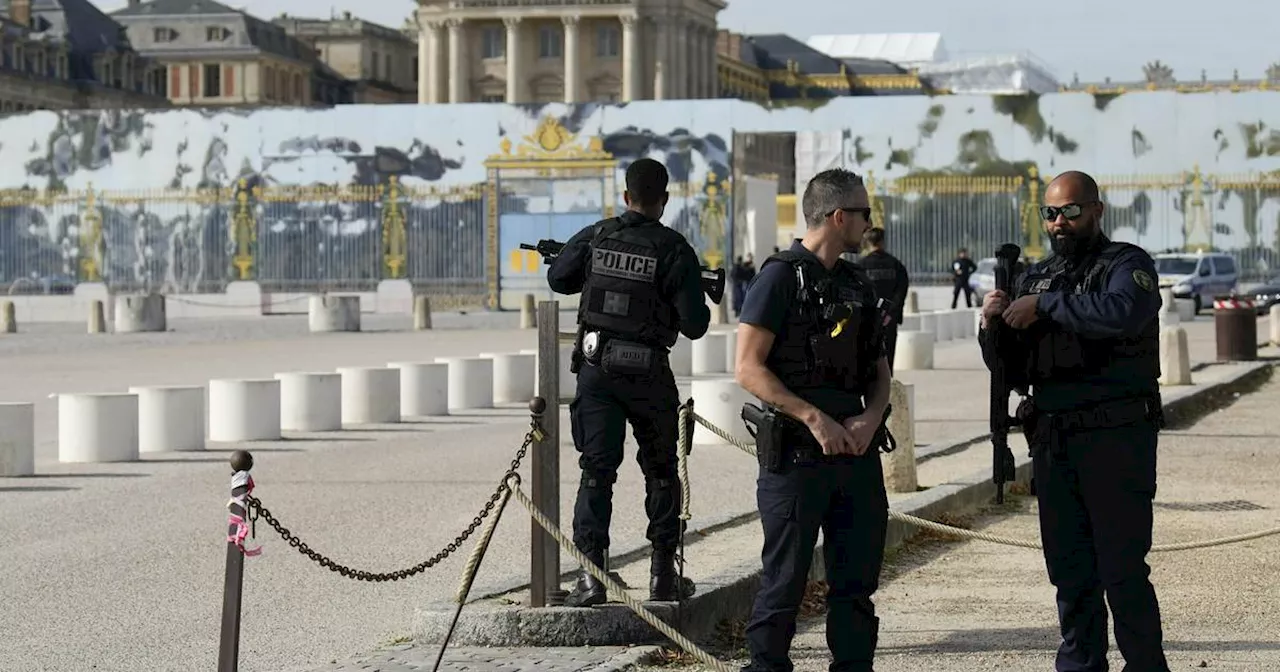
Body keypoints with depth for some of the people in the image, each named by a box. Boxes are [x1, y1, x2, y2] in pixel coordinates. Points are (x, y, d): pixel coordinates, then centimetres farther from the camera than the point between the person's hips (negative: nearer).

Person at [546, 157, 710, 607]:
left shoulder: (594, 238, 0)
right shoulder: (674, 249, -9)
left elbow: (557, 279, 16)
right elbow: (694, 325, -10)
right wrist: (700, 310, 12)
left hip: (596, 368, 2)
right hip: (648, 373, -1)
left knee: (597, 471, 2)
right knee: (661, 472, 14)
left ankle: (591, 574, -8)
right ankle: (663, 573, 17)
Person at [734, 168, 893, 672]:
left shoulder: (857, 284, 16)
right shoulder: (781, 276, -7)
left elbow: (879, 372, 18)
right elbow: (749, 369, -13)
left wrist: (871, 417, -3)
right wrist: (814, 418, -18)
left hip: (856, 451, 7)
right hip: (796, 454, -7)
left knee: (857, 581, 8)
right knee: (785, 580, -2)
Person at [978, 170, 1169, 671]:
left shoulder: (1126, 264, 0)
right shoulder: (1035, 277, 19)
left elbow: (1122, 311, -24)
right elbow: (1011, 367, 19)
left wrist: (1045, 305, -18)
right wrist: (993, 326, -2)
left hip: (1115, 437, -6)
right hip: (1052, 442, 6)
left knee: (1122, 569, -7)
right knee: (1070, 570, 8)